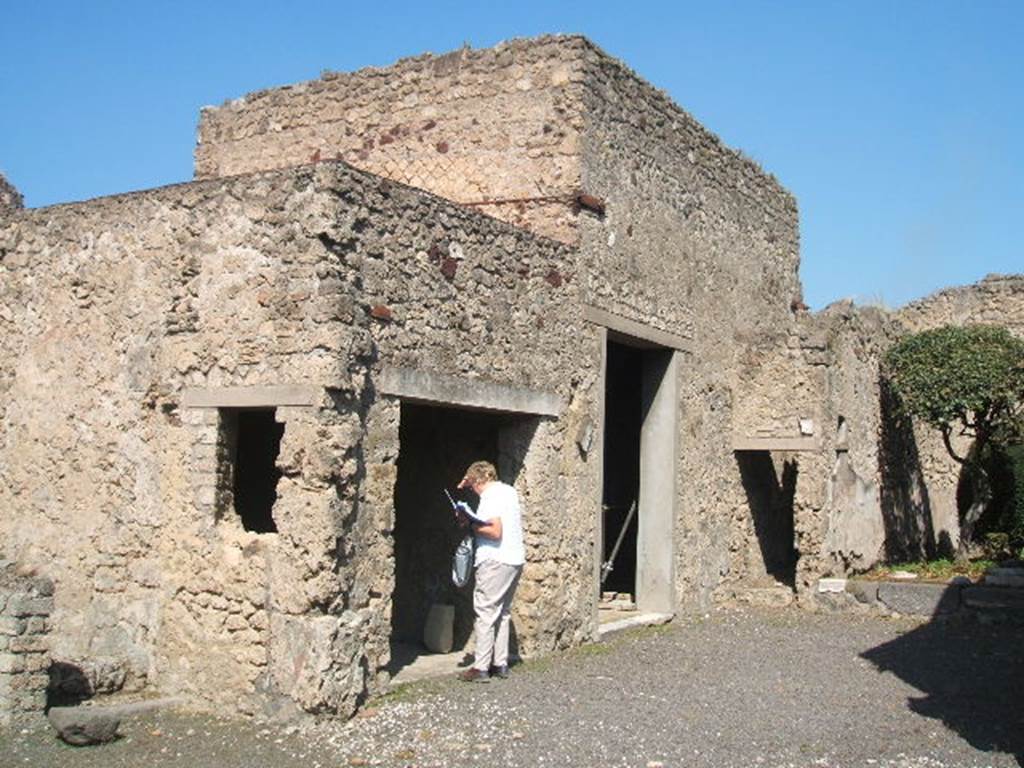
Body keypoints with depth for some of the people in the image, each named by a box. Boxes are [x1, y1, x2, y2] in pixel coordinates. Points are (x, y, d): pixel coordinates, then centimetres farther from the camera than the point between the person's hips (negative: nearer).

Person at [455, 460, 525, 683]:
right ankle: (500, 664, 19)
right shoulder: (509, 491, 13)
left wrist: (471, 525, -9)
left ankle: (481, 668, -4)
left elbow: (495, 531, -23)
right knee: (503, 613, 15)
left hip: (495, 561, -9)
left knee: (486, 613, -4)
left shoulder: (489, 497, -14)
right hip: (516, 559, 9)